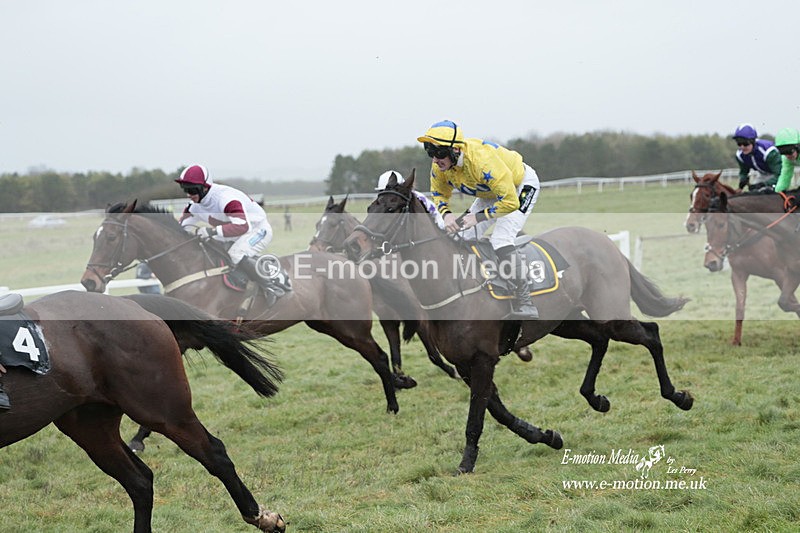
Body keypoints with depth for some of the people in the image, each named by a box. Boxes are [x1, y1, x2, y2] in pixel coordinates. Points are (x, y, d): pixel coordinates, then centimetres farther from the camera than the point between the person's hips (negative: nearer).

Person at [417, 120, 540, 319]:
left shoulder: (481, 160, -42)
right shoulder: (440, 165, -18)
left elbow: (510, 202, -37)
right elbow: (439, 193, 2)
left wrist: (478, 217, -31)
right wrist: (446, 214, -19)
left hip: (521, 186, -8)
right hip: (492, 191, 9)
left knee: (500, 241, -25)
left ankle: (525, 305, -20)